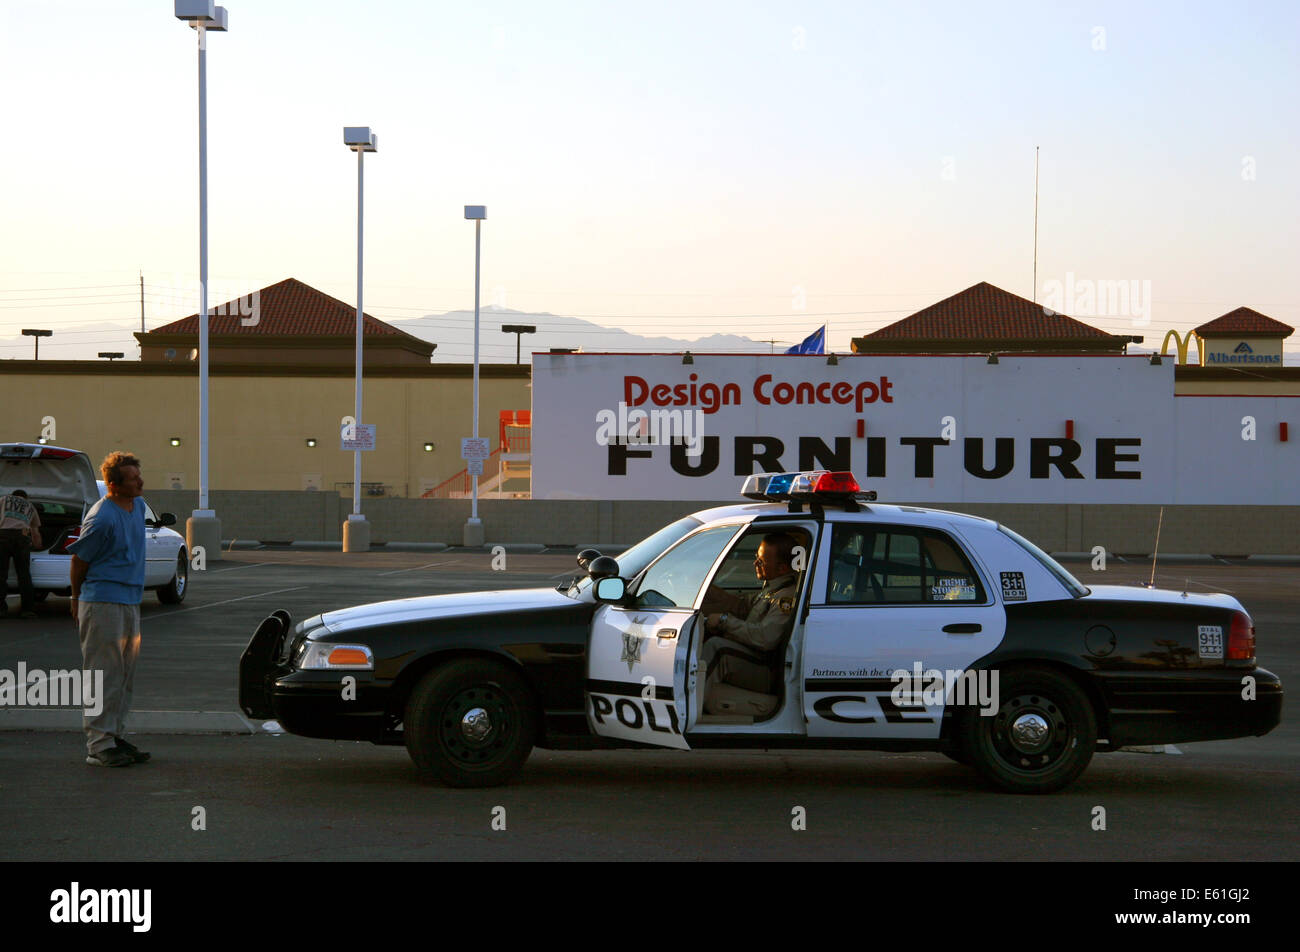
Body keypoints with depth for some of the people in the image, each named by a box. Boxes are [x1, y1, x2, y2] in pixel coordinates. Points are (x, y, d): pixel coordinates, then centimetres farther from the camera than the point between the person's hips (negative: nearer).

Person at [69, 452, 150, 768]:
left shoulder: (138, 506, 9)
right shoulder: (101, 518, -18)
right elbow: (79, 559, -8)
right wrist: (77, 600, 4)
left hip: (130, 602, 8)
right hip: (103, 603, -8)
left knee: (125, 675, 12)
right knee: (104, 675, -5)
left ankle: (117, 737, 20)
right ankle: (99, 744, -1)